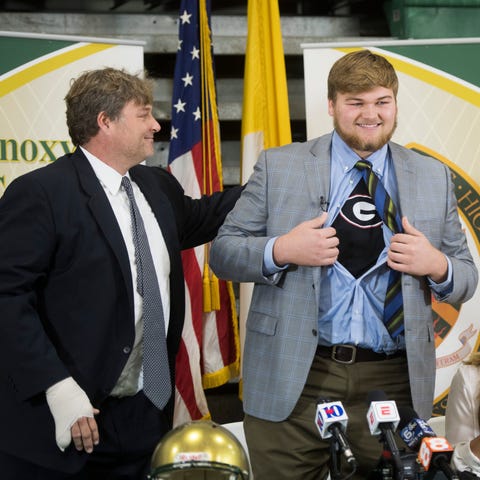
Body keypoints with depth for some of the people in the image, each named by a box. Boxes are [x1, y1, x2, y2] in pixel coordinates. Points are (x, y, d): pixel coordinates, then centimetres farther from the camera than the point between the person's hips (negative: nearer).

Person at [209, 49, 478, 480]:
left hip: (393, 384, 2)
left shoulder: (434, 178, 8)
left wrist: (436, 266, -11)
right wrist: (280, 251, -17)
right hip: (293, 382, -1)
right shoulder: (278, 166, 1)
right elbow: (223, 252, 2)